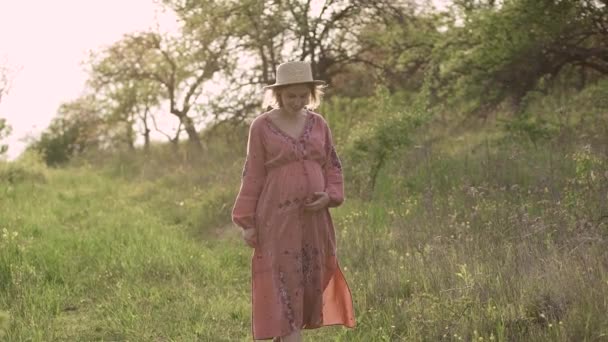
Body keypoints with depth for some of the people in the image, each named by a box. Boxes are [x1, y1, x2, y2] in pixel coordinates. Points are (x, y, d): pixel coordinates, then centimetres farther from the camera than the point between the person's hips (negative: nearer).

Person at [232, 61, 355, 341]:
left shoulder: (318, 124, 7)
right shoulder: (262, 126, -4)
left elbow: (332, 168, 12)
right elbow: (253, 175, -2)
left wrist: (329, 197, -7)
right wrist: (247, 222, -5)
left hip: (313, 217, 5)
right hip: (277, 217, -4)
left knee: (309, 280, 6)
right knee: (285, 282, -8)